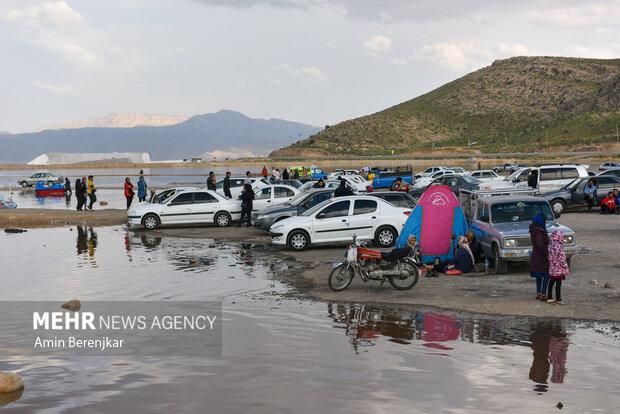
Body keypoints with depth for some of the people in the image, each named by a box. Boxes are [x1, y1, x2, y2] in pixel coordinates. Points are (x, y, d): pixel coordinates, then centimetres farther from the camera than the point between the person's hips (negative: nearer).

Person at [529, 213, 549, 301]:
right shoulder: (539, 231, -21)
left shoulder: (534, 229, 9)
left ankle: (538, 293, 23)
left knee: (539, 276, 17)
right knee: (546, 275, -3)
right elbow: (540, 244, -30)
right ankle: (543, 294, -4)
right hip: (541, 257, -10)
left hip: (536, 256, 10)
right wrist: (547, 253, -27)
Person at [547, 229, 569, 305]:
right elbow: (562, 259, -17)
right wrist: (566, 269, -8)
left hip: (552, 269, 7)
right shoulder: (559, 247, -19)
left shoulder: (550, 246, 2)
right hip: (559, 269, -7)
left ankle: (549, 298, 20)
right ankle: (558, 299, 5)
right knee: (558, 284, 1)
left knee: (551, 282, 14)